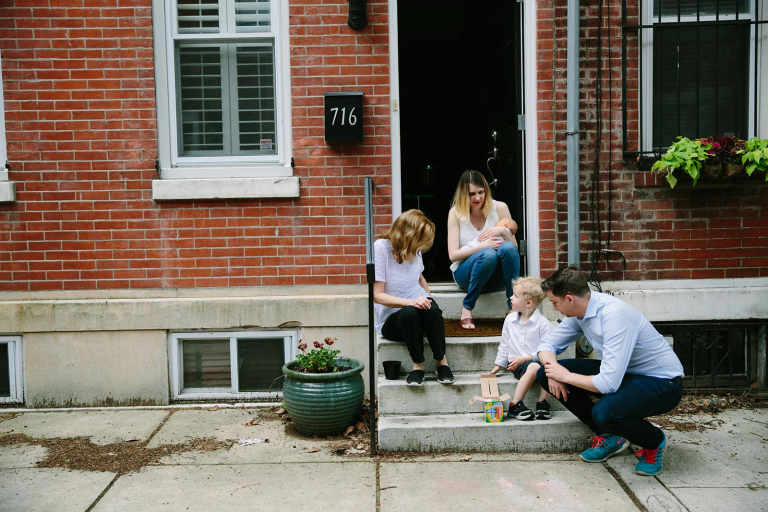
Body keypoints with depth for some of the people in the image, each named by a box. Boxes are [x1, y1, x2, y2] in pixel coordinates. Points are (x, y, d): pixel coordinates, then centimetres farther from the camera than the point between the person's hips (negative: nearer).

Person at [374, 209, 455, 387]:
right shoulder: (380, 248, -15)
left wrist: (428, 300, 7)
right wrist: (410, 302, -32)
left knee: (432, 311, -32)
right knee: (409, 313, -38)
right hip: (391, 320, -4)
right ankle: (418, 364, -20)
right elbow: (377, 295, -18)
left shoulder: (414, 248, 2)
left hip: (417, 306, 4)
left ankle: (442, 362, -15)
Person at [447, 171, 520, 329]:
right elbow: (453, 255, -9)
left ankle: (513, 307, -25)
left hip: (496, 275, 2)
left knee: (508, 248, -30)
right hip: (465, 273, -2)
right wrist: (482, 246, -22)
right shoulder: (456, 213, -3)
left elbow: (514, 247, 2)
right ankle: (467, 308, -19)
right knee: (488, 254, -35)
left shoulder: (499, 208, 0)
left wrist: (504, 231, -19)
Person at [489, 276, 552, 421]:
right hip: (516, 364, 1)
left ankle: (542, 402, -20)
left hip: (536, 360, -1)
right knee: (534, 367, -35)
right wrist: (499, 364, 23)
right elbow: (504, 344, 21)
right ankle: (515, 405, -31)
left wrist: (525, 358, -16)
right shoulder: (510, 319, 10)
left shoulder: (543, 323, -5)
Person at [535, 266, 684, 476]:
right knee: (545, 374, -5)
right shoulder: (580, 311, -5)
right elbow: (547, 344, 7)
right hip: (623, 373, 8)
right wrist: (553, 370, -15)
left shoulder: (614, 315, -31)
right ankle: (609, 436, 8)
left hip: (662, 382, -8)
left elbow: (608, 384, -35)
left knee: (605, 411, -38)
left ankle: (654, 441, -2)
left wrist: (566, 376, -20)